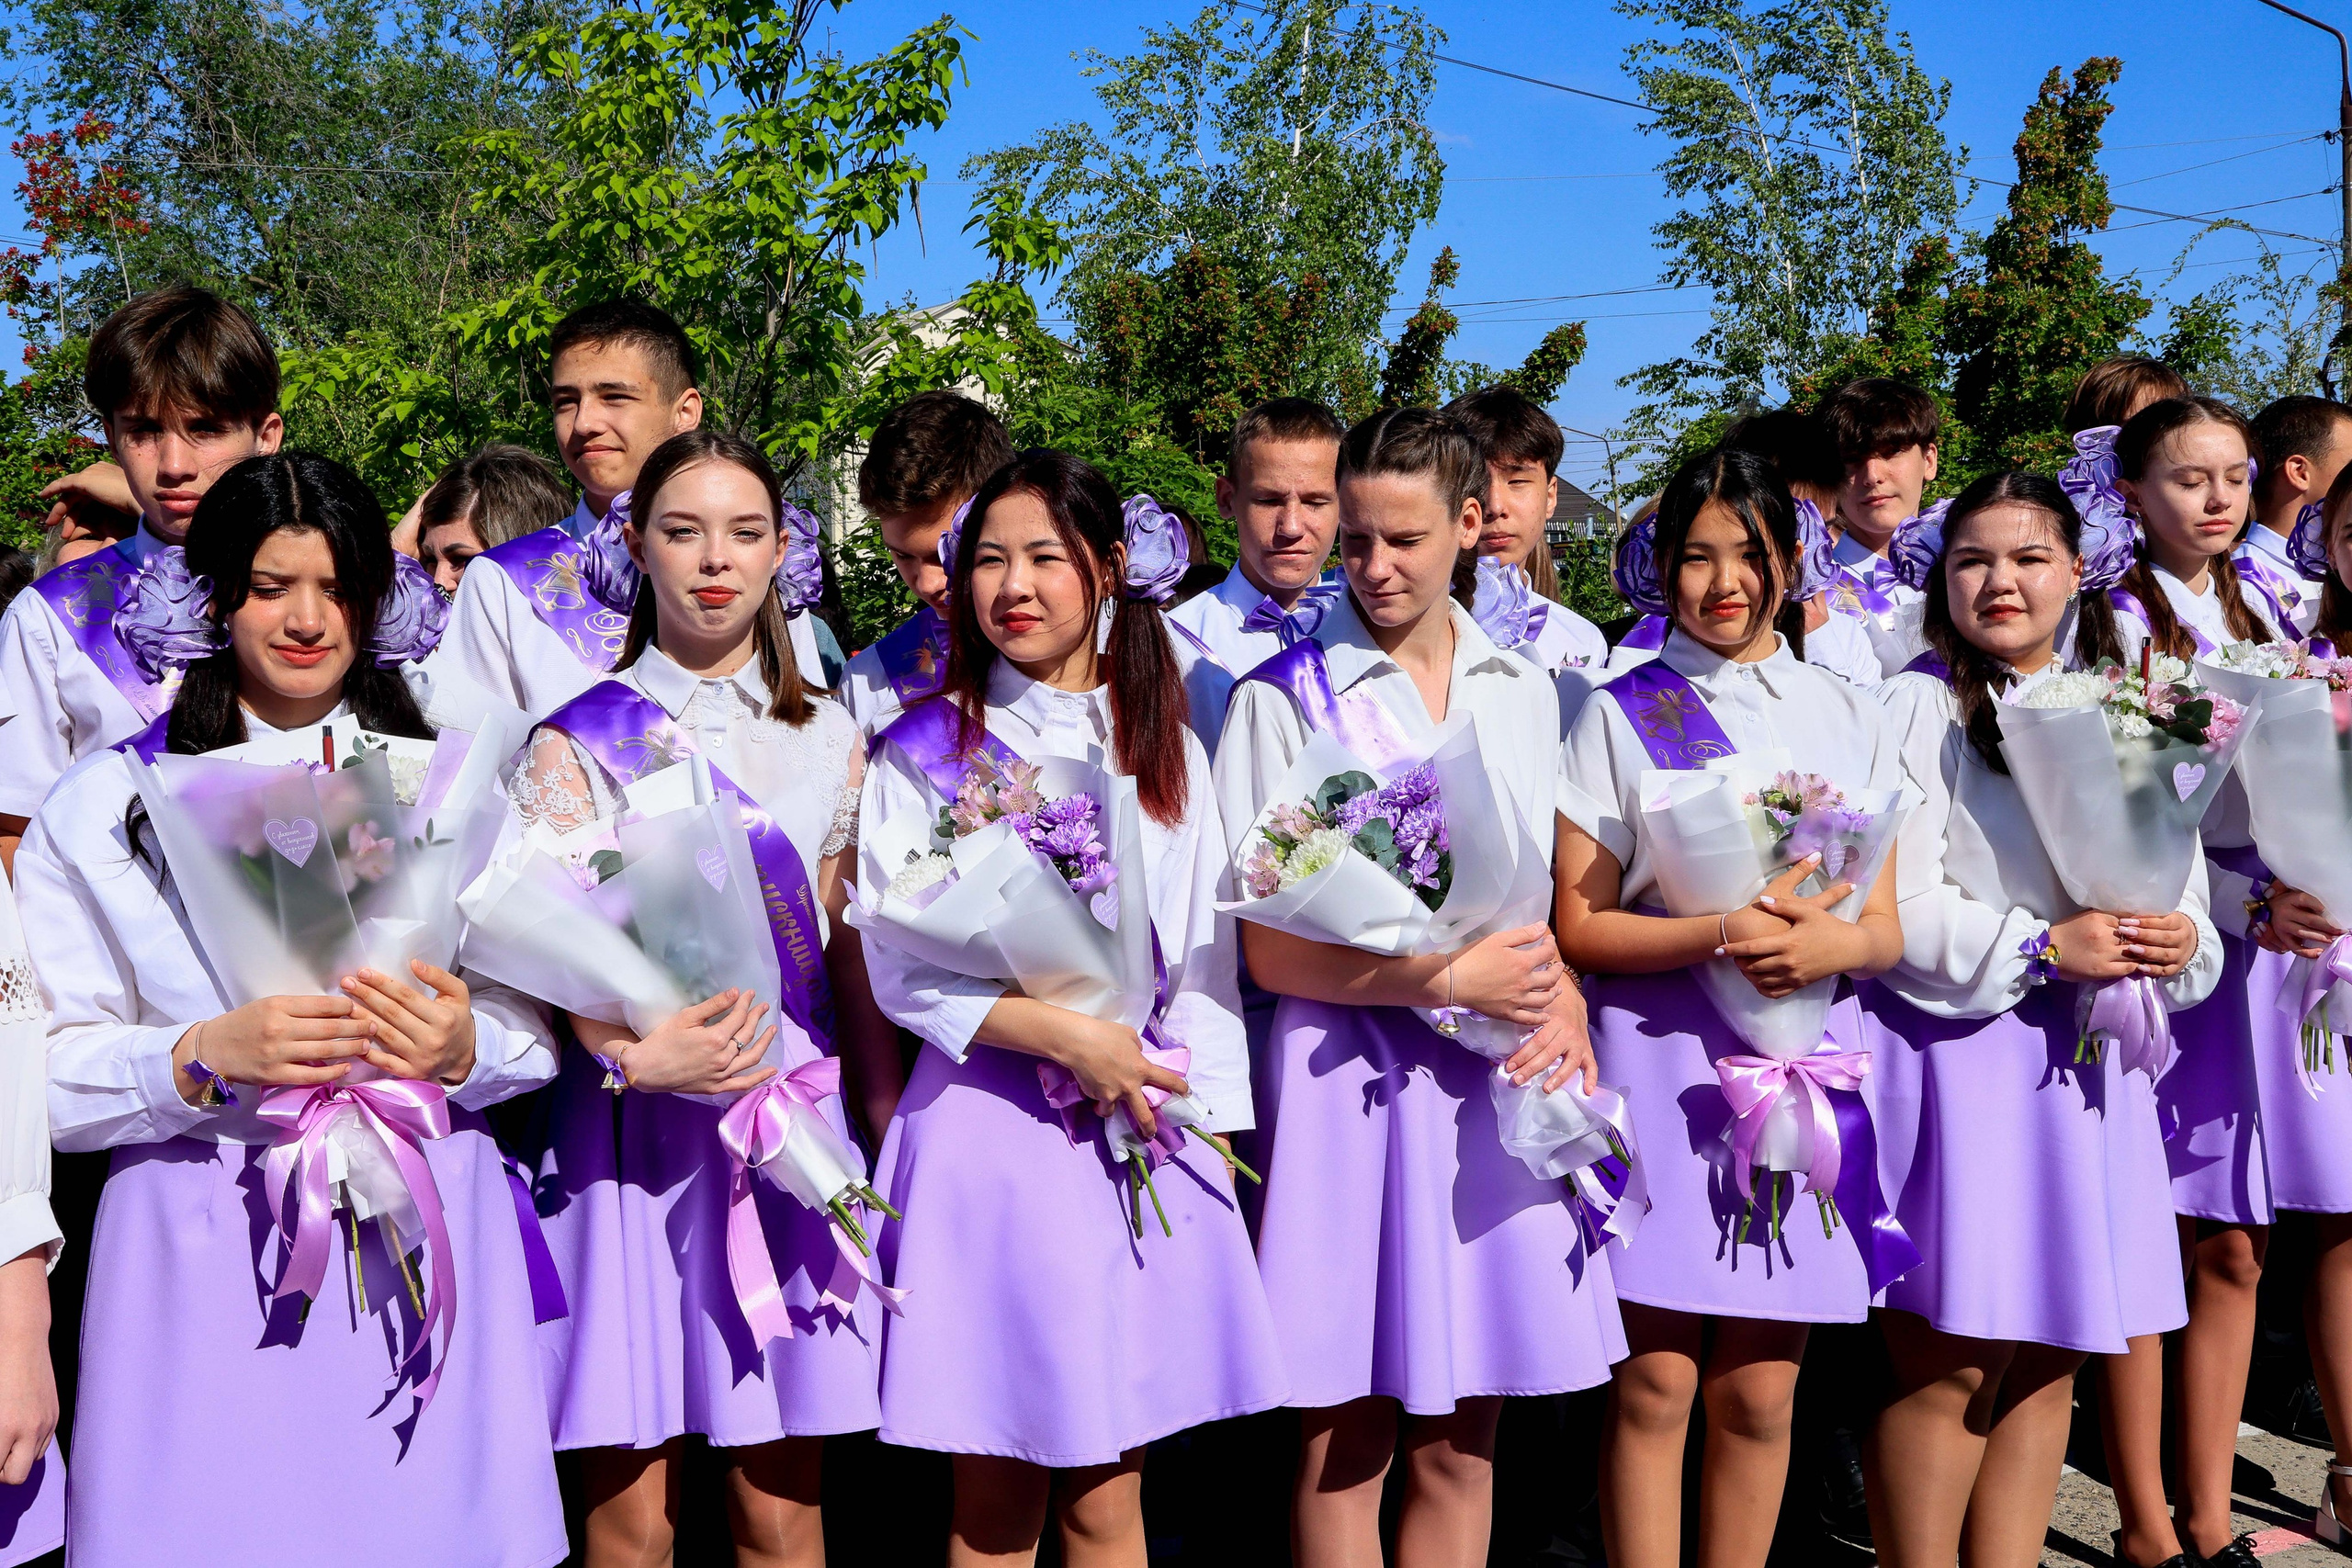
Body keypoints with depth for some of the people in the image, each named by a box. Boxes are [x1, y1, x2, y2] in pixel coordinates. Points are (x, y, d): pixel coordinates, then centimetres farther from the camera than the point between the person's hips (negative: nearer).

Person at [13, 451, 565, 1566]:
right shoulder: (106, 804, 3)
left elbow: (540, 1029, 9)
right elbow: (46, 1074, -4)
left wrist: (464, 1049, -13)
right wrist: (207, 1056, -20)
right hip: (205, 1254, -1)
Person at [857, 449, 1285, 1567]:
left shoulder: (1166, 751, 12)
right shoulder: (922, 752, 1)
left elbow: (1204, 952, 11)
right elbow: (899, 964, -6)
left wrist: (1206, 1121, 2)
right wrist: (1066, 1035, -14)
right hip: (990, 1128, -2)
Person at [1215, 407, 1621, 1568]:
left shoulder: (1521, 691, 11)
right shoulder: (1285, 696, -3)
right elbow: (1271, 950, -8)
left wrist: (1562, 997, -4)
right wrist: (1449, 980, -16)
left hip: (1501, 1080, 4)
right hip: (1352, 1080, -4)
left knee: (1461, 1439, 10)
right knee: (1345, 1441, 4)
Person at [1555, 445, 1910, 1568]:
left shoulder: (1852, 719, 12)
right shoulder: (1621, 716, 3)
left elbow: (1888, 928, 9)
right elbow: (1576, 925, -3)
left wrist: (1830, 945, -13)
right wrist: (1720, 935, -17)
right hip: (1658, 1062, -2)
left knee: (1760, 1391, 6)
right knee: (1655, 1383, -2)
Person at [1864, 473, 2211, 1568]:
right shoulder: (1917, 708, -4)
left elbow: (2181, 892, 13)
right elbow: (1896, 912, -12)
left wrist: (2177, 946, -8)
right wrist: (2045, 948, -15)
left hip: (2084, 1065, 6)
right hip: (1952, 1055, -6)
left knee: (2048, 1362, 10)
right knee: (1950, 1364, -2)